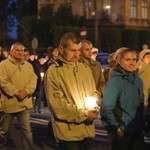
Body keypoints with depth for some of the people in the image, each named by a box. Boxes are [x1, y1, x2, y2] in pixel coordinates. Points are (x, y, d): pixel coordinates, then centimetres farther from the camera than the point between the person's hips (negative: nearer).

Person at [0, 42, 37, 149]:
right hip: (9, 103, -3)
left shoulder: (28, 65, 11)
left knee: (27, 130, 4)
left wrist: (26, 91, -15)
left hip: (25, 103, 3)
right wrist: (16, 92, -18)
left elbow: (33, 79, 2)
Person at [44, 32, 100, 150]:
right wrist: (83, 114, -13)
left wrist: (94, 109, -4)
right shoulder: (54, 72, -9)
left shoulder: (85, 69, 10)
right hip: (68, 132, -6)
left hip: (88, 129, 6)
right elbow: (56, 104, -14)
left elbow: (94, 93, 18)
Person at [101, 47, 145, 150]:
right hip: (123, 133, -7)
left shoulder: (137, 79, 7)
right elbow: (106, 108, -23)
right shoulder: (115, 81, -15)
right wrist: (117, 128, -16)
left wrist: (142, 122, 9)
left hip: (138, 131, 7)